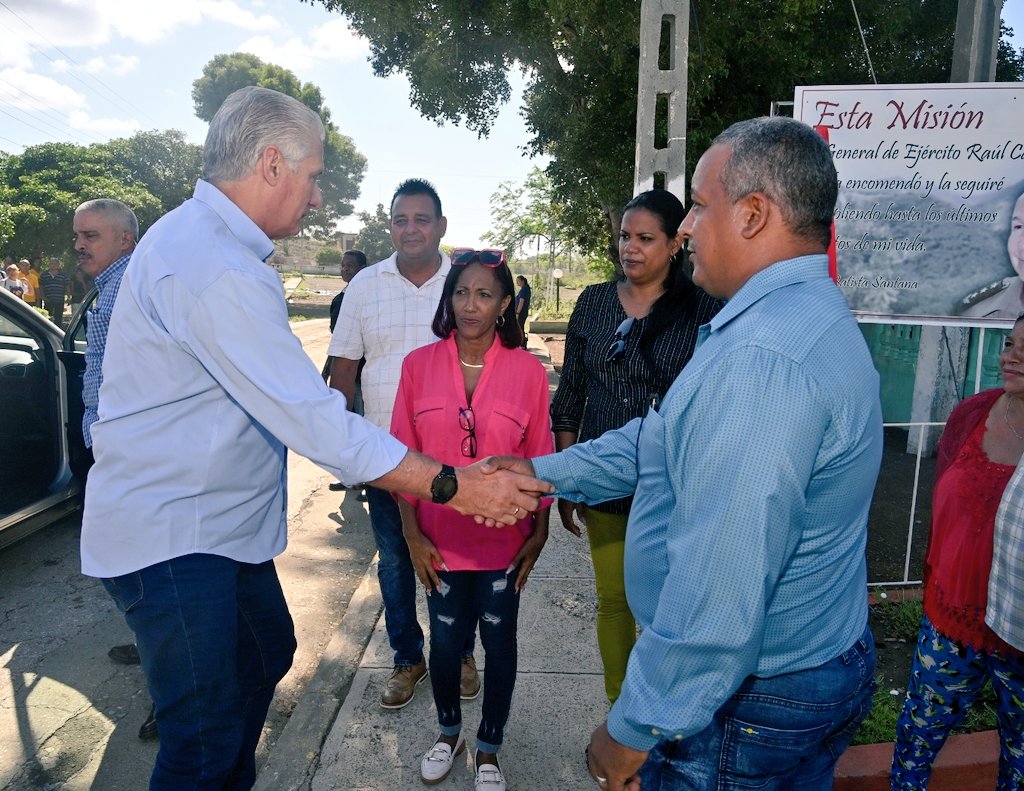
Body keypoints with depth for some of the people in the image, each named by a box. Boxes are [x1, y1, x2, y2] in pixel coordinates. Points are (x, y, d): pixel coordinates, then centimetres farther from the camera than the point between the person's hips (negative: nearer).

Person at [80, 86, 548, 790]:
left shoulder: (198, 237, 10)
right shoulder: (215, 269, -26)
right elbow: (313, 418, -30)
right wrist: (453, 486, -26)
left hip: (220, 521, 11)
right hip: (172, 535, -11)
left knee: (267, 652, 26)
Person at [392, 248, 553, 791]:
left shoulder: (527, 371, -7)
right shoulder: (419, 365, -5)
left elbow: (539, 460, -2)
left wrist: (538, 533, 0)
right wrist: (412, 533, -3)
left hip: (504, 539, -1)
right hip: (441, 538, 1)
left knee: (499, 644, 14)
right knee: (444, 641, 17)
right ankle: (449, 732, 45)